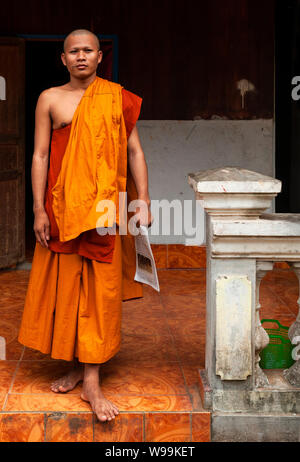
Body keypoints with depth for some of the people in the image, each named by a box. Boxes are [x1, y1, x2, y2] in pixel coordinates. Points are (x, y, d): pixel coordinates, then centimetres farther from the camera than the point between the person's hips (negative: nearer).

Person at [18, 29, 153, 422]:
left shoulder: (118, 98, 6)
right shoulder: (50, 99, 5)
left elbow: (134, 152, 7)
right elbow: (40, 155, 2)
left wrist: (143, 203, 1)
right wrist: (39, 209, -4)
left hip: (106, 208, 0)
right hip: (62, 208, 1)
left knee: (101, 290, -1)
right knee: (65, 286, 6)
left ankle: (92, 383, 1)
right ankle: (76, 366, 22)